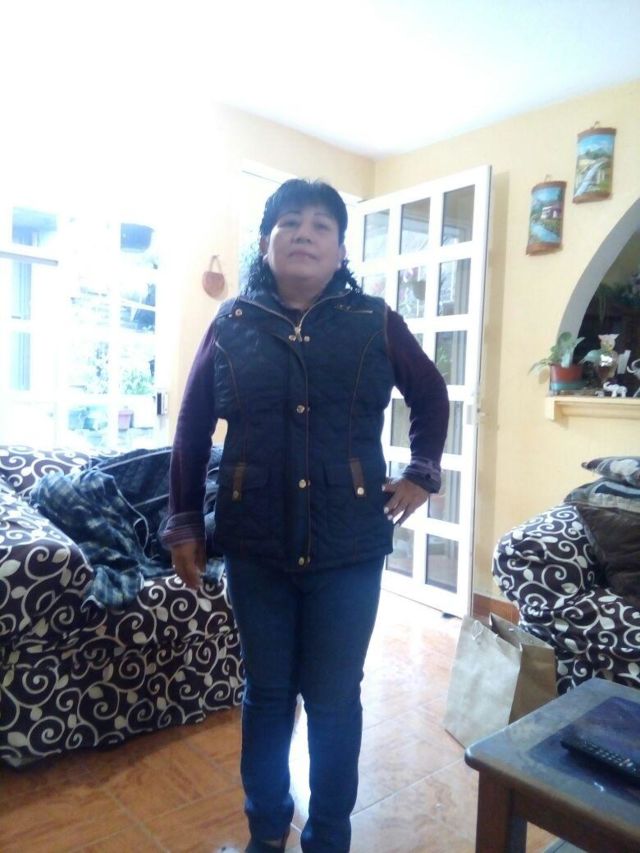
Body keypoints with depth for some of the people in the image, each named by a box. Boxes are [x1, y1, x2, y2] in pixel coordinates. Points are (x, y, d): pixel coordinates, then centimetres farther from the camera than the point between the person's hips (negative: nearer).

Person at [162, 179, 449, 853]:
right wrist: (183, 523, 4)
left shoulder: (375, 323, 0)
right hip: (255, 547, 1)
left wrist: (422, 475, 6)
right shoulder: (232, 324, 1)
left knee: (333, 701, 12)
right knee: (266, 694, 16)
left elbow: (432, 397, 14)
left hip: (349, 548, 0)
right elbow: (192, 426, 5)